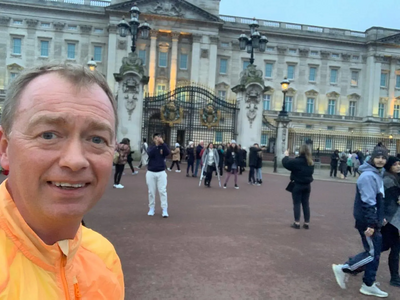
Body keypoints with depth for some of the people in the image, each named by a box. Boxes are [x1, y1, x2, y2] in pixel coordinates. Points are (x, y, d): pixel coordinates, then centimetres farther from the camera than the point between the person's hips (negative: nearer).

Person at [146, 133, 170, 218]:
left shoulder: (163, 148, 3)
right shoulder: (151, 148, 5)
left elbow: (168, 152, -18)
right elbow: (150, 154, -18)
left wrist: (162, 143, -24)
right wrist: (156, 145, -21)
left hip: (161, 172, -1)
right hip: (151, 172, 1)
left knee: (162, 191, -4)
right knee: (151, 192, 7)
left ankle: (165, 210, -2)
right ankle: (151, 209, 18)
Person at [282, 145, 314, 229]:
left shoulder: (298, 161, -17)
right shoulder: (311, 162, 5)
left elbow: (286, 163, -16)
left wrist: (286, 156, 1)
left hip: (297, 185, -6)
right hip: (307, 185, 6)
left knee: (297, 204, 3)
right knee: (306, 204, 11)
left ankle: (297, 223, 4)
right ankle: (307, 223, 15)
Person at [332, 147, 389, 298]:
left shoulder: (377, 174, 13)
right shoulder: (368, 176, -19)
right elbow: (368, 202, -24)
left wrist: (379, 219, 21)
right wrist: (371, 223, -26)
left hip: (372, 220, 10)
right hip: (367, 221, -10)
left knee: (374, 252, 14)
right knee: (373, 253, -3)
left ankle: (368, 285, 25)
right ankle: (342, 269, 6)